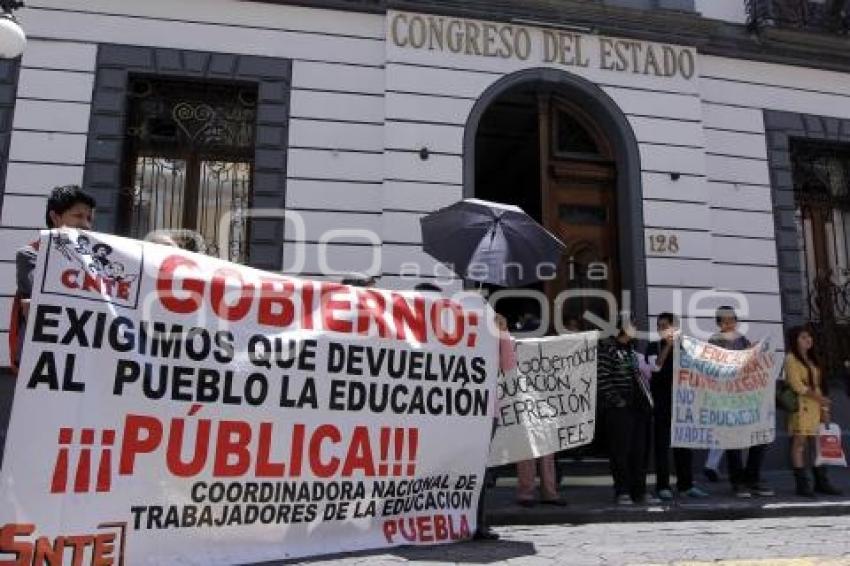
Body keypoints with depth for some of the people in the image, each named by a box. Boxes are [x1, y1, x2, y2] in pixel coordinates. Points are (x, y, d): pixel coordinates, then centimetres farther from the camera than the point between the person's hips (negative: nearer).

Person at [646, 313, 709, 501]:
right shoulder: (654, 347, 2)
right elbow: (656, 366, -15)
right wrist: (668, 345, -17)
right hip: (661, 401, -3)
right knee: (662, 443, -2)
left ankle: (686, 484, 14)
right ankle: (663, 486, 1)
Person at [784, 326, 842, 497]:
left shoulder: (813, 360, 19)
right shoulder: (791, 359, -4)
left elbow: (819, 385, 15)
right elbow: (797, 385, -12)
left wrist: (824, 407, 9)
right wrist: (819, 398, -16)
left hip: (816, 407, 8)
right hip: (801, 406, -7)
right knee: (799, 443, -5)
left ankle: (821, 482, 15)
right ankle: (802, 484, -3)